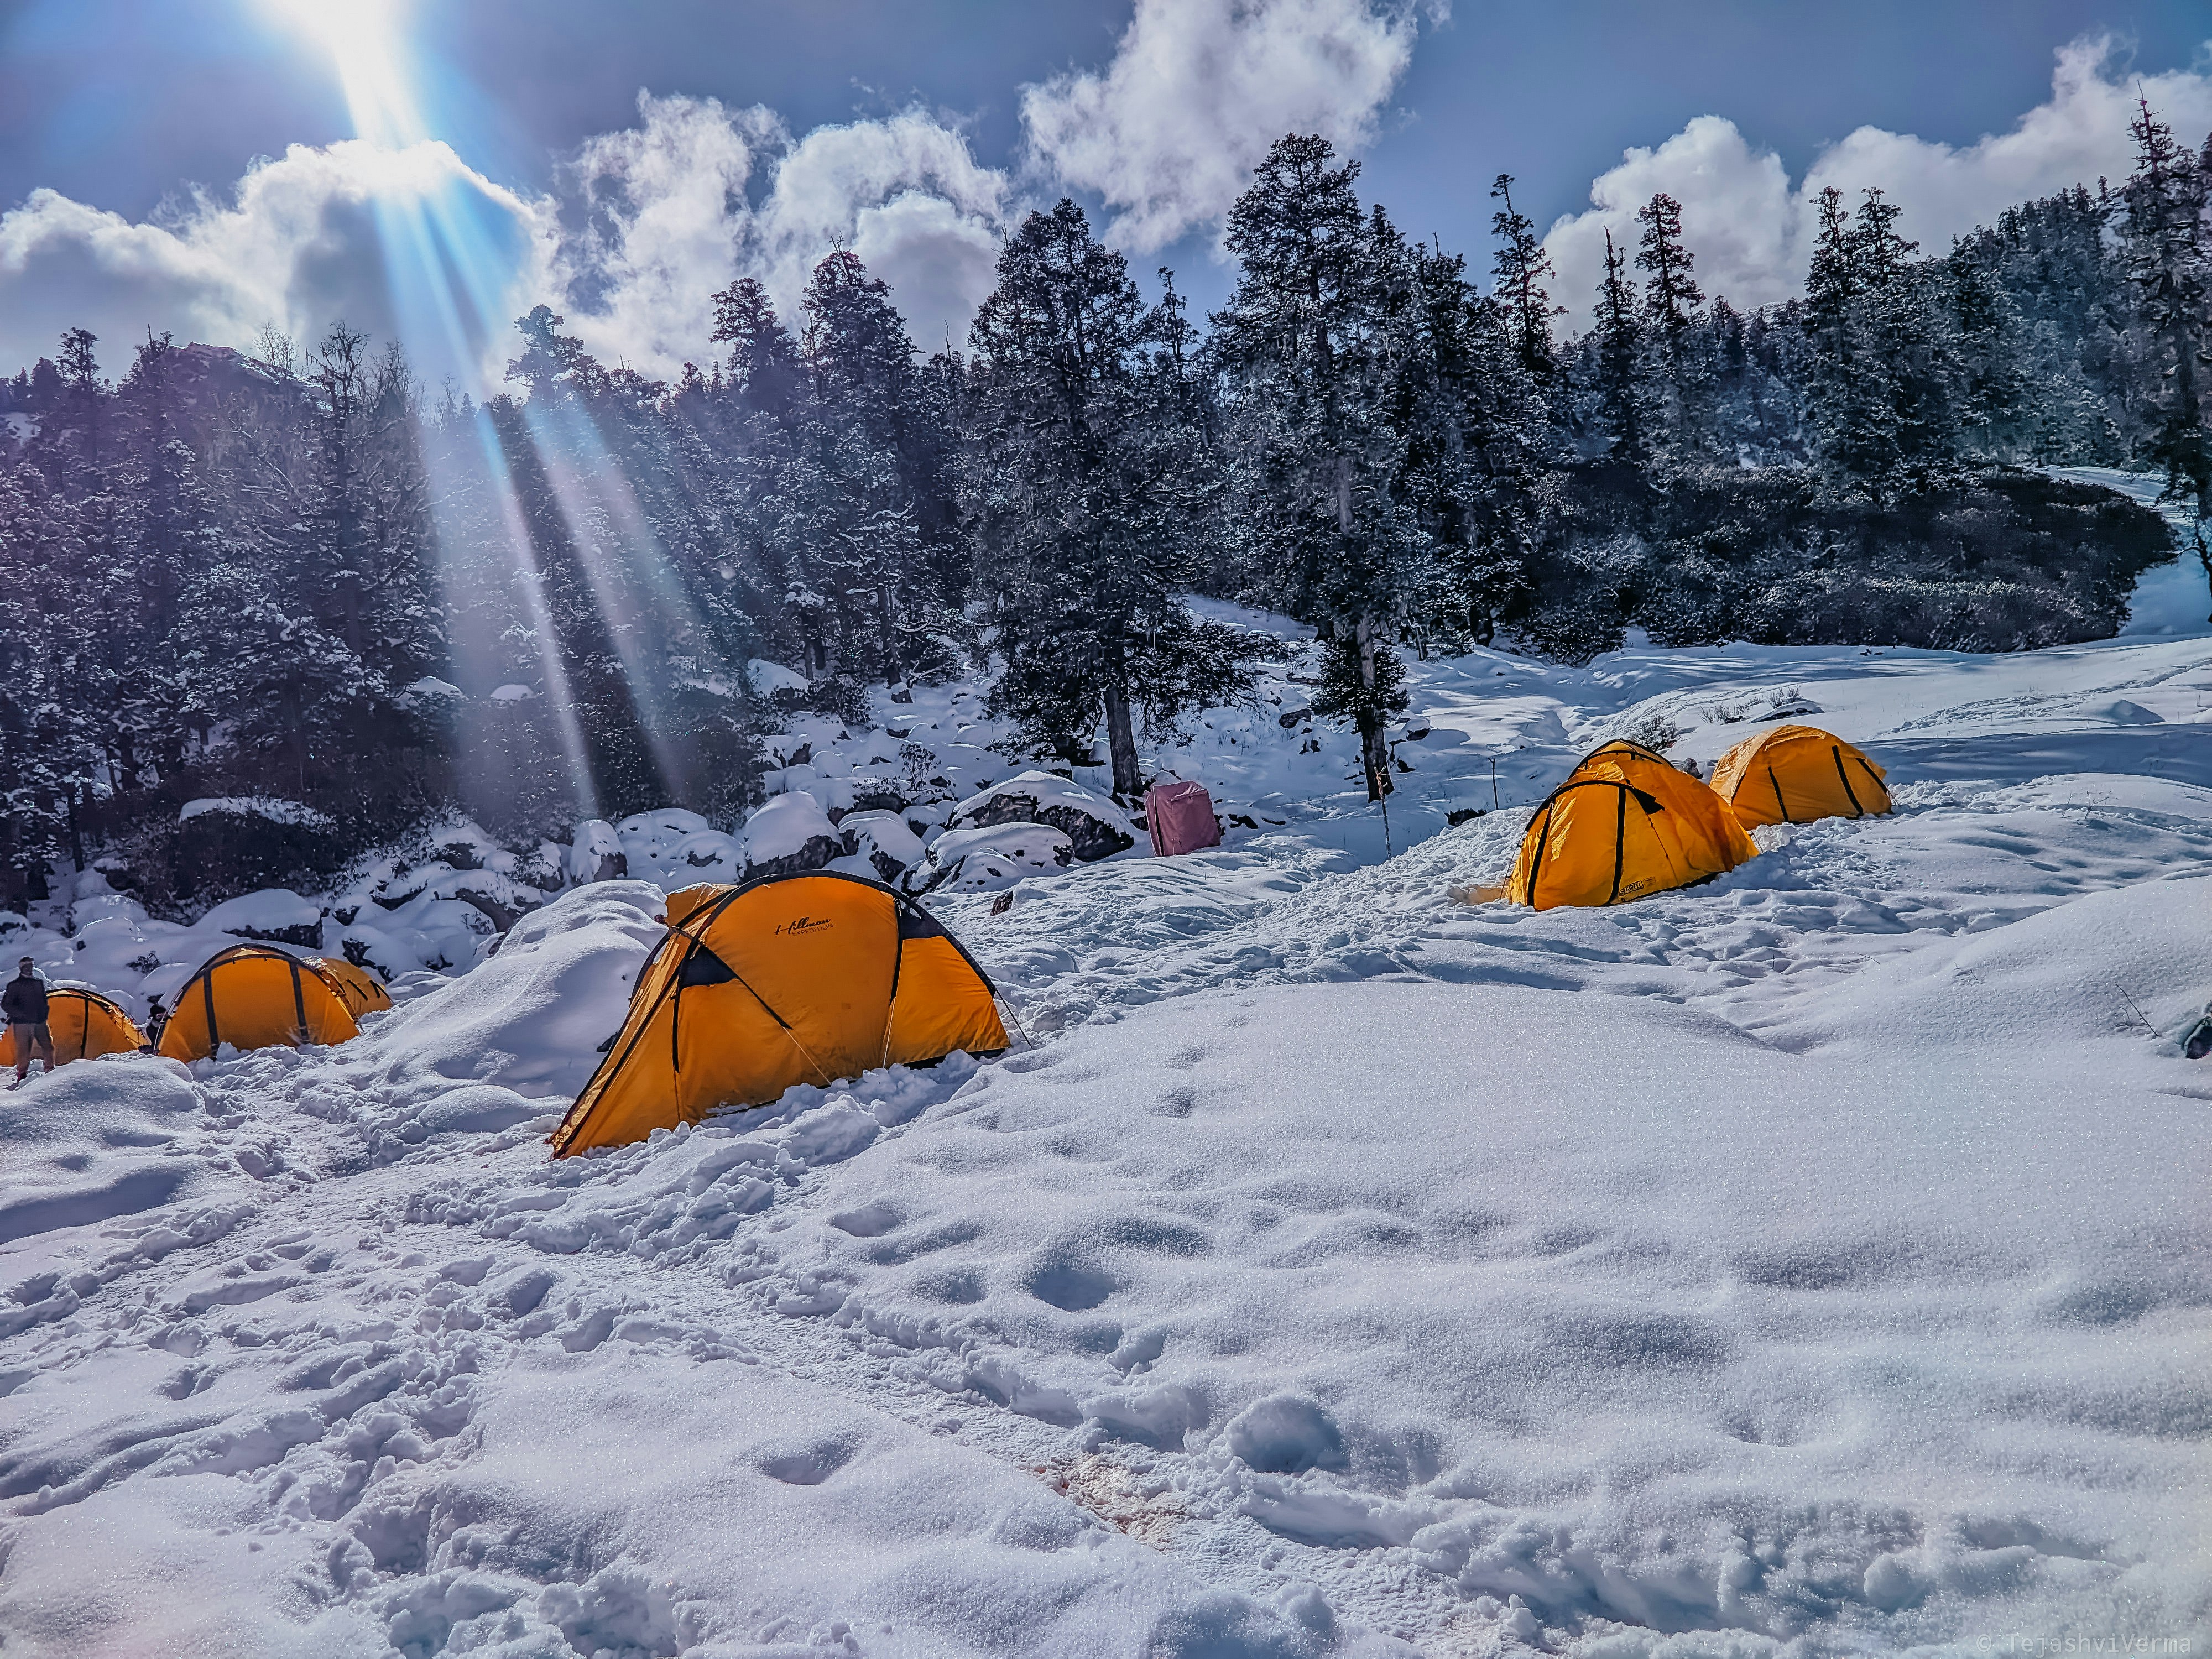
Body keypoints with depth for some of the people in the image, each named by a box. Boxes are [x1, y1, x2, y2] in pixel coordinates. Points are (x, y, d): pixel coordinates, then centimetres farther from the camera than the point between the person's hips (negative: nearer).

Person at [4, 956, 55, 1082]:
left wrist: (44, 1015, 11)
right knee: (23, 1050, -3)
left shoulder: (39, 983, 12)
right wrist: (21, 1014, -13)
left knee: (48, 1047, 1)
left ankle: (50, 1071, 11)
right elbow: (5, 1005, -2)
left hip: (40, 1023, 4)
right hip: (22, 1024, -4)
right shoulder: (14, 985, -2)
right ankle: (22, 1075, 8)